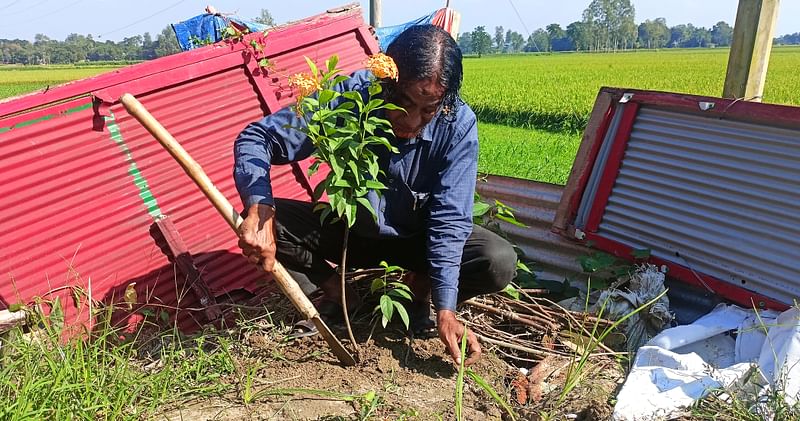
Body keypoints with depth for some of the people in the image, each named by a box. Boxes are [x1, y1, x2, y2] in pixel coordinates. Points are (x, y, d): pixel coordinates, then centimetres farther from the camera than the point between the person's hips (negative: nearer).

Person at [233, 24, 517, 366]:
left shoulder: (459, 125, -26)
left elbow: (449, 218, -26)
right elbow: (255, 138, -24)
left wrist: (446, 311, -33)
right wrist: (258, 209, -43)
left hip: (418, 238, 0)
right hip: (350, 230, 1)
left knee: (500, 263, -25)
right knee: (265, 222, -23)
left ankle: (419, 290, 4)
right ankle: (333, 289, 3)